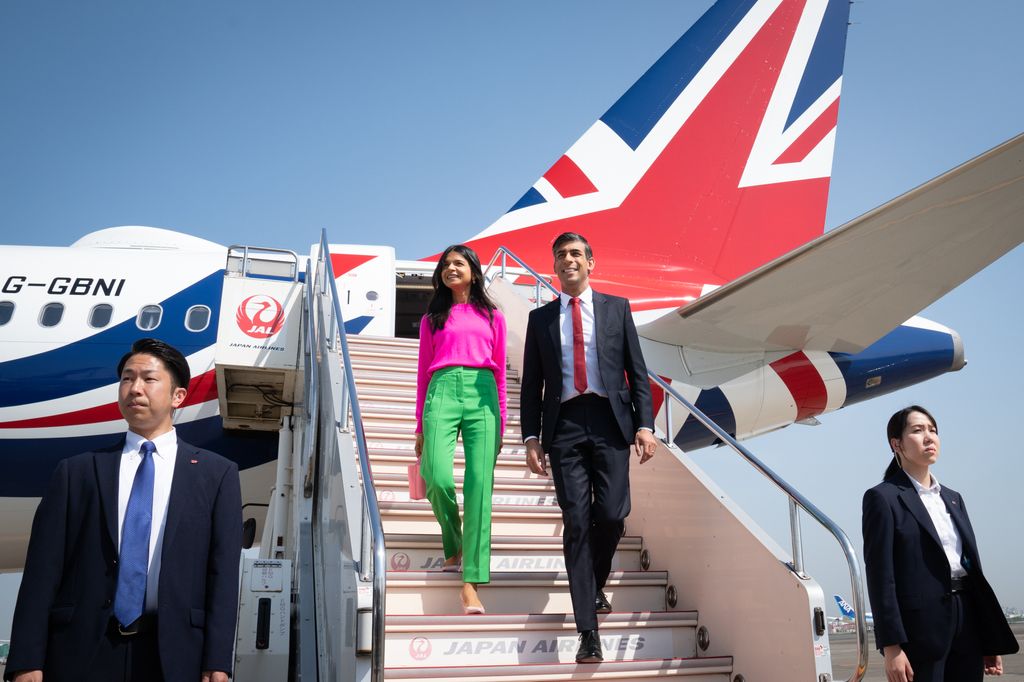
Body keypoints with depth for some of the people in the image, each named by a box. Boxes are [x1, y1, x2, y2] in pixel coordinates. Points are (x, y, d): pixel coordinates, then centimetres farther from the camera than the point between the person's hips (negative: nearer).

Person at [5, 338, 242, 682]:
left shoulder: (216, 474, 5)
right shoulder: (76, 472, 8)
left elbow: (223, 571, -1)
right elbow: (44, 567, 2)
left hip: (173, 653, -1)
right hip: (81, 651, 1)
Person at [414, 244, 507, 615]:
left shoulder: (492, 317, 19)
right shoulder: (432, 319, 20)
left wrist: (501, 424, 11)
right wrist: (420, 427, 14)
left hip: (481, 393, 0)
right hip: (442, 391, 0)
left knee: (479, 486, -11)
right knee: (439, 478, -19)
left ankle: (471, 583, -10)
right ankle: (453, 546, 12)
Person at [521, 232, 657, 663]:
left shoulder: (616, 308, 12)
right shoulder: (540, 318, 13)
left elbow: (637, 370, 8)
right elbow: (532, 384, 11)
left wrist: (645, 424, -2)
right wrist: (531, 437, 2)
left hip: (609, 420, 0)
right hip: (564, 425, 0)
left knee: (611, 515, -8)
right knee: (576, 523, -2)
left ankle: (596, 587, 25)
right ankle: (588, 631, 4)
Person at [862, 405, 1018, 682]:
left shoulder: (953, 498, 16)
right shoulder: (883, 497, -6)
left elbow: (973, 567, 15)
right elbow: (880, 575, -11)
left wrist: (991, 640, 12)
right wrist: (891, 647, -17)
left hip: (968, 619, 6)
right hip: (921, 625, -6)